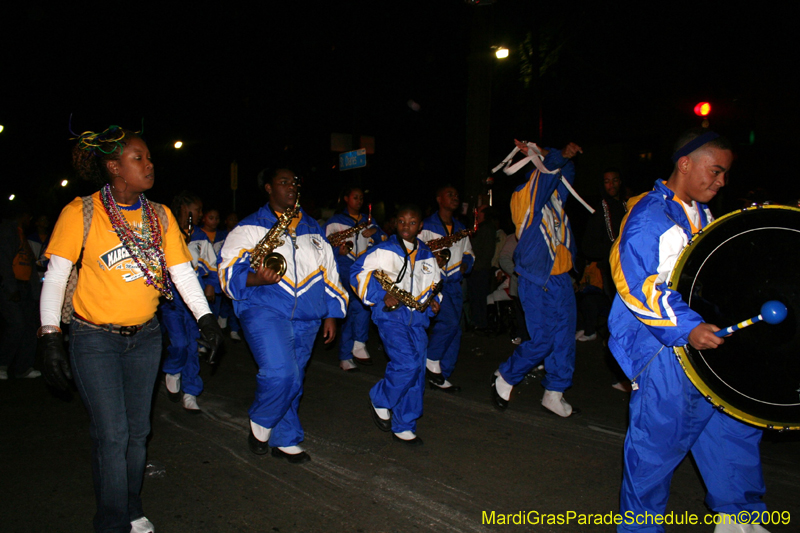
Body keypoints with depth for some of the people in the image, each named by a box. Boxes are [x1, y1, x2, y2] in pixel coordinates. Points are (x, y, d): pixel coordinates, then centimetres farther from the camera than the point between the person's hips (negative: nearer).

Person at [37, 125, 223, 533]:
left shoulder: (160, 216, 2)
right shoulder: (81, 212, -10)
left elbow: (182, 271, 0)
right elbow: (55, 275, -10)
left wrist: (205, 316, -13)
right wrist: (50, 337, -17)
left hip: (145, 337, 4)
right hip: (94, 340, -4)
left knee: (137, 431, 14)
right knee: (111, 435, -3)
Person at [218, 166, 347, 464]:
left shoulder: (312, 229, 19)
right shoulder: (250, 227, 5)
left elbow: (329, 272, 22)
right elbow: (229, 271, -4)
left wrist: (331, 314, 16)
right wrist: (256, 278, -25)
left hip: (306, 317, 5)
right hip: (265, 310, -5)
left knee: (291, 382, 10)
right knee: (280, 373, -23)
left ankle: (285, 441, 26)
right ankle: (260, 425, 4)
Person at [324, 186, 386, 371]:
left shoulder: (368, 221, 17)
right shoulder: (335, 221, 6)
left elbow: (384, 238, 12)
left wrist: (372, 234, -8)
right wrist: (339, 251, -20)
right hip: (344, 269, -4)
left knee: (353, 311, 0)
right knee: (361, 302, -22)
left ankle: (345, 357, 7)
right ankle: (358, 344, -6)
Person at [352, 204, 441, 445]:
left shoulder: (427, 257, 14)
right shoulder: (384, 251, -3)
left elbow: (434, 285, 27)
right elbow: (358, 272, -7)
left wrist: (433, 301, 6)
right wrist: (382, 295, -16)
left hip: (417, 319, 6)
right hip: (391, 316, -6)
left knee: (416, 374, 5)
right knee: (407, 364, -21)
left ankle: (403, 427, 18)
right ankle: (379, 400, 6)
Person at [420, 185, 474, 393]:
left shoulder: (460, 228, 17)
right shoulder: (426, 226, -2)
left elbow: (468, 252, 24)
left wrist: (466, 264, 3)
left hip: (454, 283, 7)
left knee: (454, 332, 4)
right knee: (449, 322, -24)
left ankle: (441, 377, 15)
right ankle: (431, 363, -3)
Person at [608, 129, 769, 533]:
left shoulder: (703, 216, 15)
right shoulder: (648, 216, -13)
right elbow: (636, 285, -22)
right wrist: (686, 327, -29)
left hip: (704, 339, 9)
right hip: (660, 347, -9)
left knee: (736, 421, 15)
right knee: (659, 438, -2)